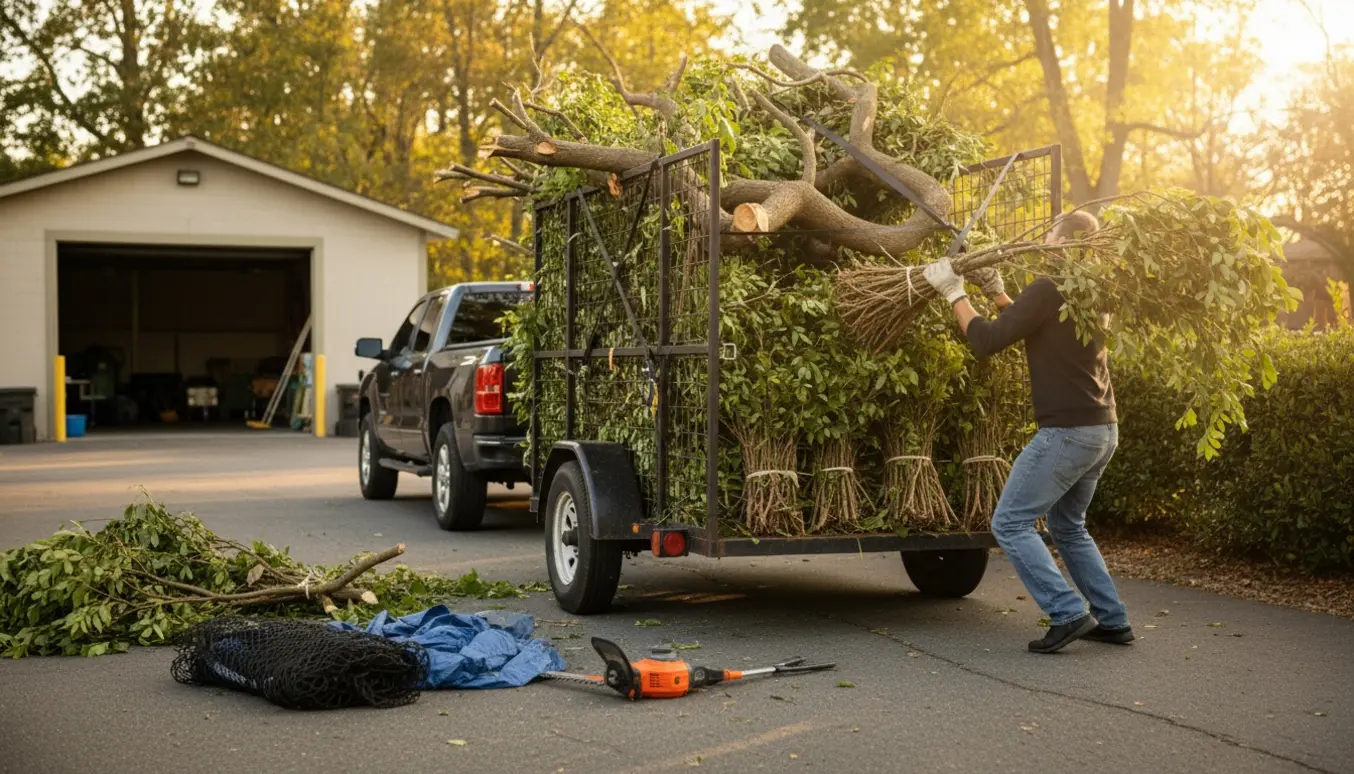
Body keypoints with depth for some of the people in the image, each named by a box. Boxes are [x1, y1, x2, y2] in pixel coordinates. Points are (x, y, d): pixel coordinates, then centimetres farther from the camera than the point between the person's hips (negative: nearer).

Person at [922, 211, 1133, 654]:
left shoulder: (1049, 289, -15)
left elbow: (986, 342, -16)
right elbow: (1035, 329, 26)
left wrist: (954, 293, -6)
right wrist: (995, 292, 21)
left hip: (1067, 431, -9)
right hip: (1103, 430, 10)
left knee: (1011, 523, -3)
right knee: (1068, 527, 22)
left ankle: (1067, 614, -10)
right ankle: (1111, 620, 22)